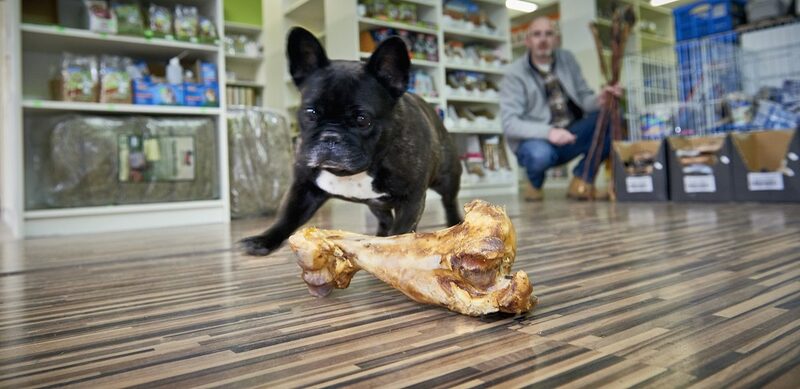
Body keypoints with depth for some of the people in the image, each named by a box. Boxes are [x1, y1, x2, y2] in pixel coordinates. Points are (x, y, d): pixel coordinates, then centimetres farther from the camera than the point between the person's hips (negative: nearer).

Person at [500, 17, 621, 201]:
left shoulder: (567, 59, 6)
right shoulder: (514, 74, -9)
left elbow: (583, 97, 6)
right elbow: (510, 123, -19)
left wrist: (599, 100, -20)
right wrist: (548, 132, -35)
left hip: (570, 137, 5)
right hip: (536, 140, -5)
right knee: (540, 154, -39)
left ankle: (582, 181, -8)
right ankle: (535, 182, -1)